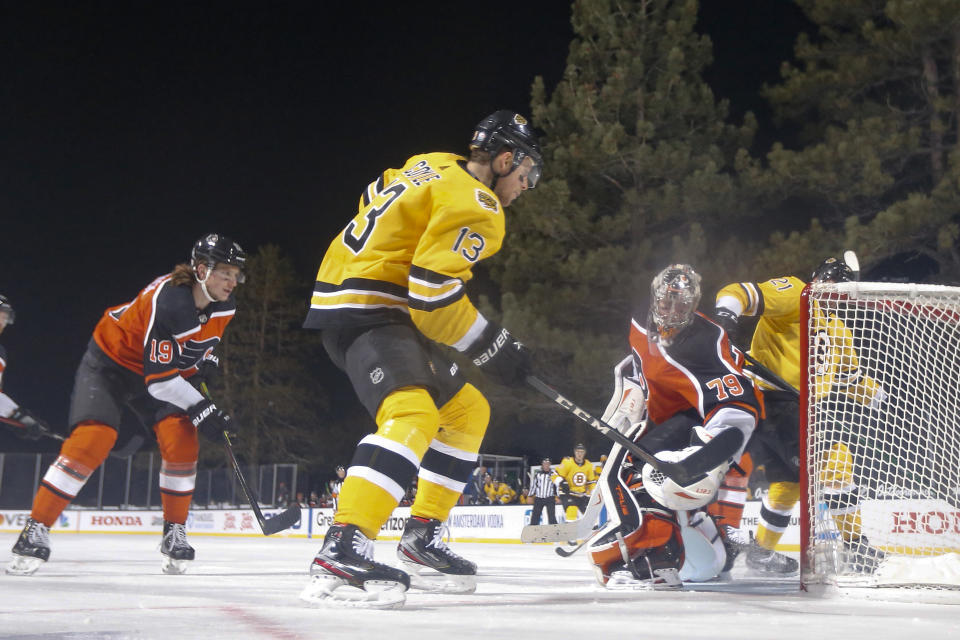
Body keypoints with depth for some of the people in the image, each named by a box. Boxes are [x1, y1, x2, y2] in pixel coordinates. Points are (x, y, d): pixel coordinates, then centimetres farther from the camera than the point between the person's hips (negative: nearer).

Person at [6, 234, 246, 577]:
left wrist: (204, 364, 7)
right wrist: (198, 408, -35)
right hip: (110, 360, -6)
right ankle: (36, 529, -13)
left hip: (165, 367, 6)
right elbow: (159, 377, -34)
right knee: (93, 438, -21)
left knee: (181, 438, -13)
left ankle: (175, 533, 1)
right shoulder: (166, 299, -35)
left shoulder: (224, 306, -11)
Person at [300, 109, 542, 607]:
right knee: (412, 414, -33)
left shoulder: (435, 168, 16)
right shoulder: (474, 203, -13)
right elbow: (433, 286, -23)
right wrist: (492, 346, -14)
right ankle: (341, 553, -45)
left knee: (467, 411, 18)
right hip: (363, 310, -11)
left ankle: (422, 536, 19)